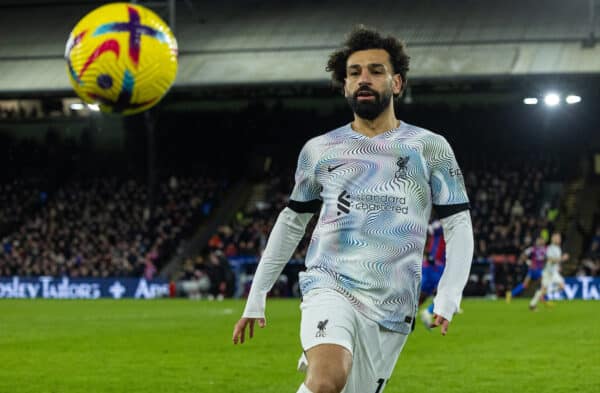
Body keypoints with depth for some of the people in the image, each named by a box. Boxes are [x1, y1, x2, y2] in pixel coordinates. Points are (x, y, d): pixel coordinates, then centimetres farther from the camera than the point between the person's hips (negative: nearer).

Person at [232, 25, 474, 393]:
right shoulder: (319, 150, 11)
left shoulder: (430, 148, 7)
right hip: (330, 286, -1)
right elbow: (291, 223, 21)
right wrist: (256, 297, 18)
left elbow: (459, 225, 6)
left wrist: (448, 297, -10)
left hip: (392, 308, 1)